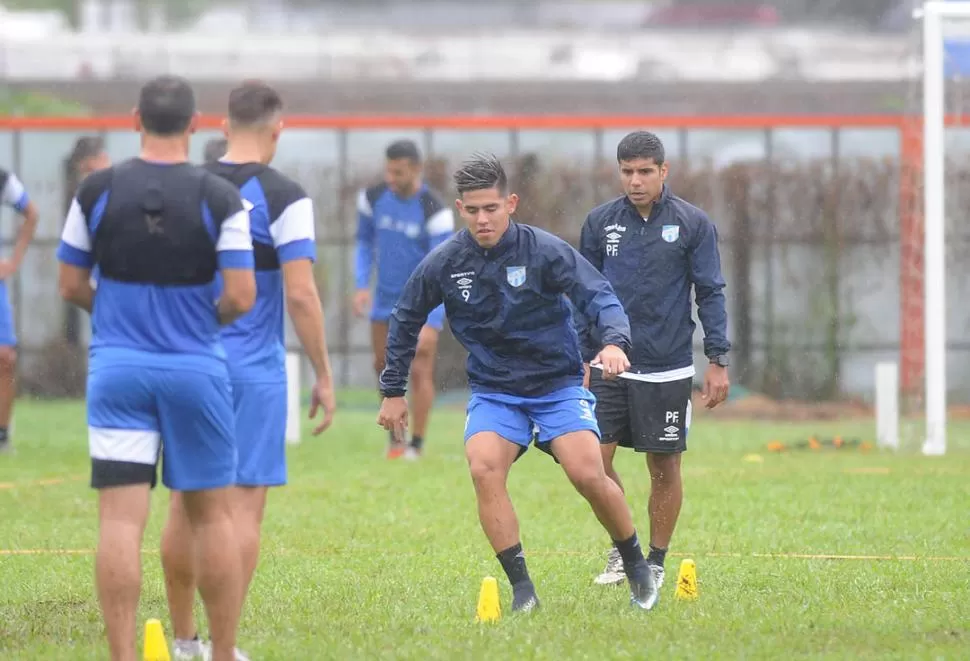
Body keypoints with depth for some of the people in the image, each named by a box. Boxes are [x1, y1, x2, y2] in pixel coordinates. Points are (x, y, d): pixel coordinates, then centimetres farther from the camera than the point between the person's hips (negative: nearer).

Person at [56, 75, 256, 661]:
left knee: (121, 518, -4)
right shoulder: (221, 198, -7)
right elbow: (241, 297, -10)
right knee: (213, 513, 12)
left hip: (118, 367, 0)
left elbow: (71, 285, 4)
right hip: (196, 368, 0)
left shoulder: (97, 191, -2)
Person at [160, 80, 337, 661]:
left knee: (186, 505, 11)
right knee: (245, 505, -1)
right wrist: (324, 376, -6)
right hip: (254, 369, -4)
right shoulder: (283, 197, -9)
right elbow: (300, 294, -13)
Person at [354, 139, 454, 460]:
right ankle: (395, 438, 25)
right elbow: (365, 241, 10)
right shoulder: (373, 198, -9)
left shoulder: (435, 212, -23)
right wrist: (362, 285, -3)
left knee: (420, 371, -8)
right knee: (384, 367, 10)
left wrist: (431, 324, -27)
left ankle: (416, 444, 1)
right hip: (386, 298, 5)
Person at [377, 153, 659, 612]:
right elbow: (405, 321, 10)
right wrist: (393, 391, 12)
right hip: (493, 392, 2)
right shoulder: (443, 264, -5)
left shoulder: (545, 251, -12)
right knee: (483, 468, -25)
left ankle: (636, 565, 7)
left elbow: (600, 297, -19)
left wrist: (614, 342, -39)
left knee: (587, 474, -19)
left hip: (558, 384, -2)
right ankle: (521, 587, -18)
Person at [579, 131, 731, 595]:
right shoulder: (600, 223, 5)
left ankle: (656, 561, 18)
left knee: (664, 467, 4)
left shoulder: (692, 224, -2)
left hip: (668, 370, -2)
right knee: (594, 458, -7)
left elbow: (710, 294, 0)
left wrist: (718, 360, -5)